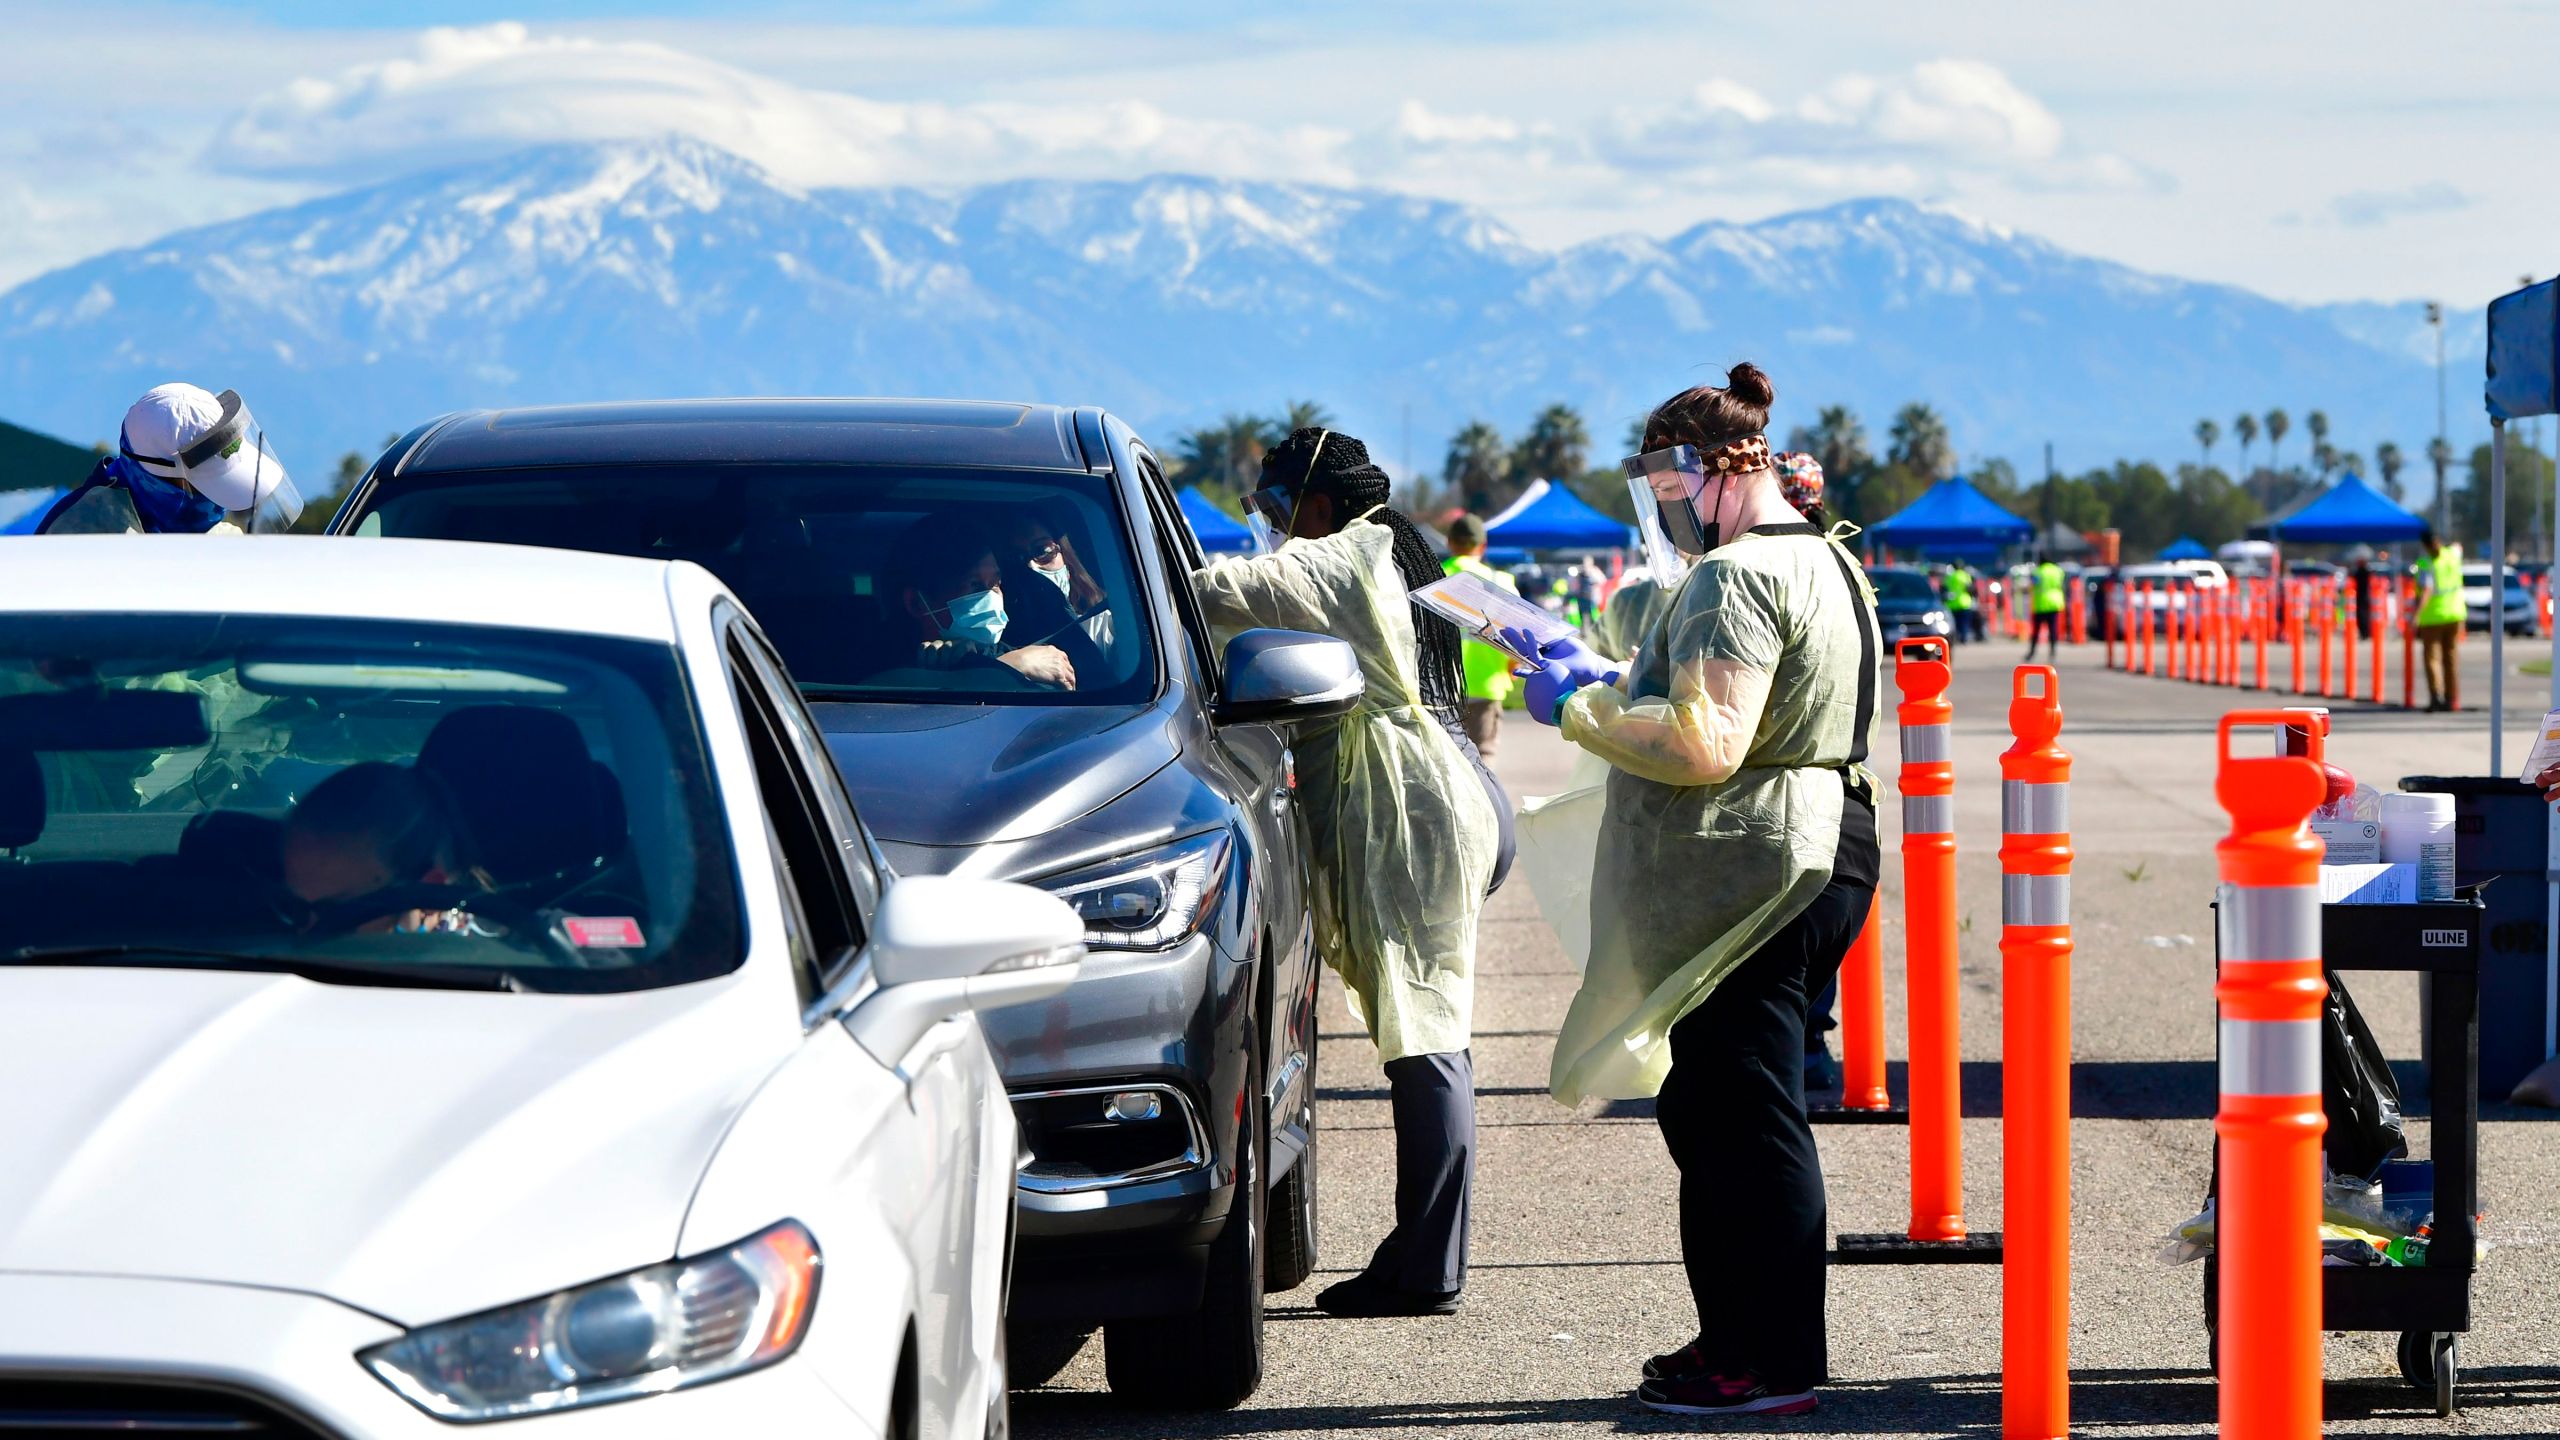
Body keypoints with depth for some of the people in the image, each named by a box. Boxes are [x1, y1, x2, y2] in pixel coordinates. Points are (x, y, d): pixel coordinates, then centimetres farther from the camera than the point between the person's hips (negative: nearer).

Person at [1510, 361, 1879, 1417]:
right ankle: (1735, 1338, 22)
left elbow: (1703, 745, -23)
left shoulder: (1735, 578, -16)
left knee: (1744, 1116, -7)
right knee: (1713, 1111, 16)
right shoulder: (1818, 562, 18)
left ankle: (1773, 1365, -4)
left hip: (1751, 874, -11)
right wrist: (1606, 679, 20)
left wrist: (1579, 708, -11)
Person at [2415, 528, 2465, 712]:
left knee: (2432, 657, -3)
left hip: (2432, 617, -5)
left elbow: (2426, 591, -29)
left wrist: (2417, 615, -36)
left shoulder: (2426, 564, -17)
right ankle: (2452, 699, 13)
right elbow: (2458, 547, 25)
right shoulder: (2452, 554, -1)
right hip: (2454, 614, 5)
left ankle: (2436, 696, -19)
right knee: (2451, 657, 12)